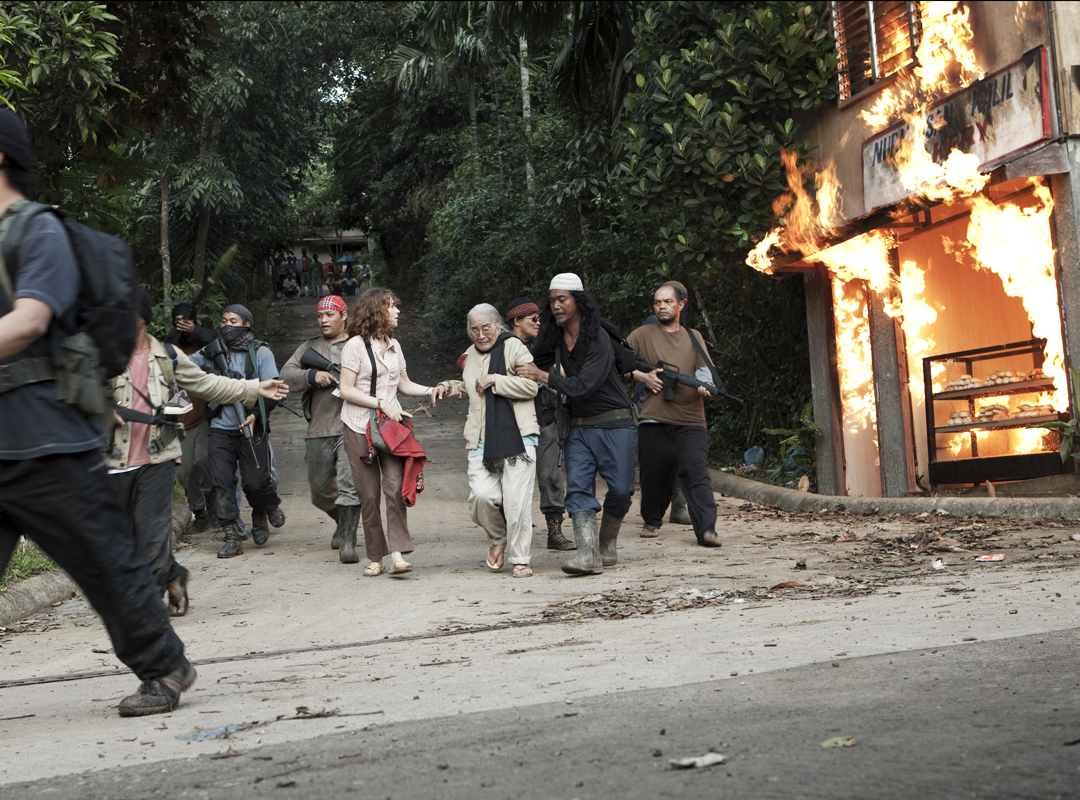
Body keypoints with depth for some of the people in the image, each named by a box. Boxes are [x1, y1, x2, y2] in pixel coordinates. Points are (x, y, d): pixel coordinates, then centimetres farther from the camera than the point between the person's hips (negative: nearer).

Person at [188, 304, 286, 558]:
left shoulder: (260, 353, 2)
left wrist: (256, 414, -15)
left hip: (252, 429, -3)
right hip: (220, 429, 3)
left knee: (255, 482, -7)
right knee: (221, 483, -3)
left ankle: (268, 507, 28)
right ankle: (232, 538, 4)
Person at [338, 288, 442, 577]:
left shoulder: (393, 346, 15)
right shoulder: (356, 345, -5)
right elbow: (346, 390, -8)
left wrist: (430, 390, 7)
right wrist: (382, 404, -14)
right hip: (360, 427, -4)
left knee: (396, 486, -13)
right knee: (369, 494, 0)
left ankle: (397, 554, -16)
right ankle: (375, 558, 11)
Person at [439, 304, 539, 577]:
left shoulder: (514, 347, 0)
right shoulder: (471, 355, 21)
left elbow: (531, 386, -9)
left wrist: (496, 380, -11)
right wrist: (454, 386, 21)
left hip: (516, 436, -5)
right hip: (481, 440, 5)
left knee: (516, 499, -8)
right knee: (481, 495, -11)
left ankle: (520, 559, 7)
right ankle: (498, 539, 18)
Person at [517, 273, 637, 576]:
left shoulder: (598, 338, -16)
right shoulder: (553, 338, 5)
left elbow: (583, 385, -23)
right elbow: (532, 362, 22)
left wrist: (542, 376, -21)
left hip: (613, 425, -5)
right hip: (578, 427, 5)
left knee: (620, 489, -3)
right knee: (578, 487, -10)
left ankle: (607, 542, 21)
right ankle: (588, 553, -16)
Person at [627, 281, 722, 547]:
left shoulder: (693, 337, 16)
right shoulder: (643, 335, 10)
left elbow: (706, 372, 8)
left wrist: (704, 387, -14)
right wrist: (642, 376, -6)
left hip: (691, 420, 0)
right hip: (654, 419, 0)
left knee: (697, 472, -13)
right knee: (654, 475, 6)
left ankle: (706, 529, -17)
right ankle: (652, 521, 29)